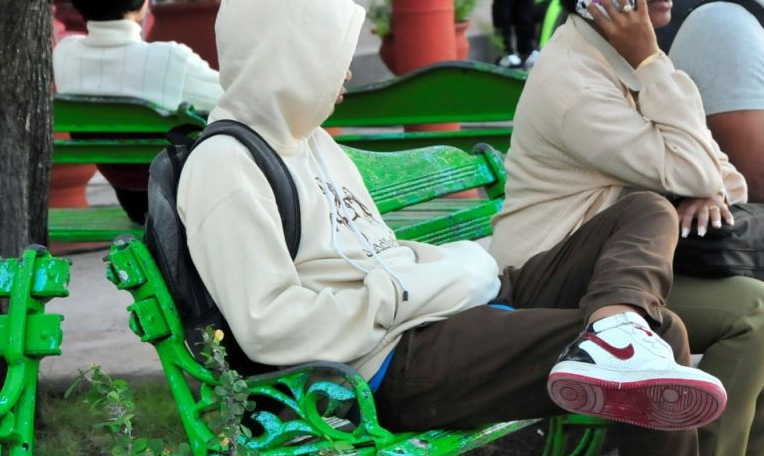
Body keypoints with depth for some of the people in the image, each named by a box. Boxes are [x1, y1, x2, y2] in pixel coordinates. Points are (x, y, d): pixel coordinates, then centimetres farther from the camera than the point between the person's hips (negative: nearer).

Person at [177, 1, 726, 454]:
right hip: (397, 360, -10)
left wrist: (449, 265, 4)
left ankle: (612, 336, -29)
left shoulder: (305, 137, 20)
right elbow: (268, 326, -22)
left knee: (647, 211, 0)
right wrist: (414, 289, -16)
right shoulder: (223, 165, -11)